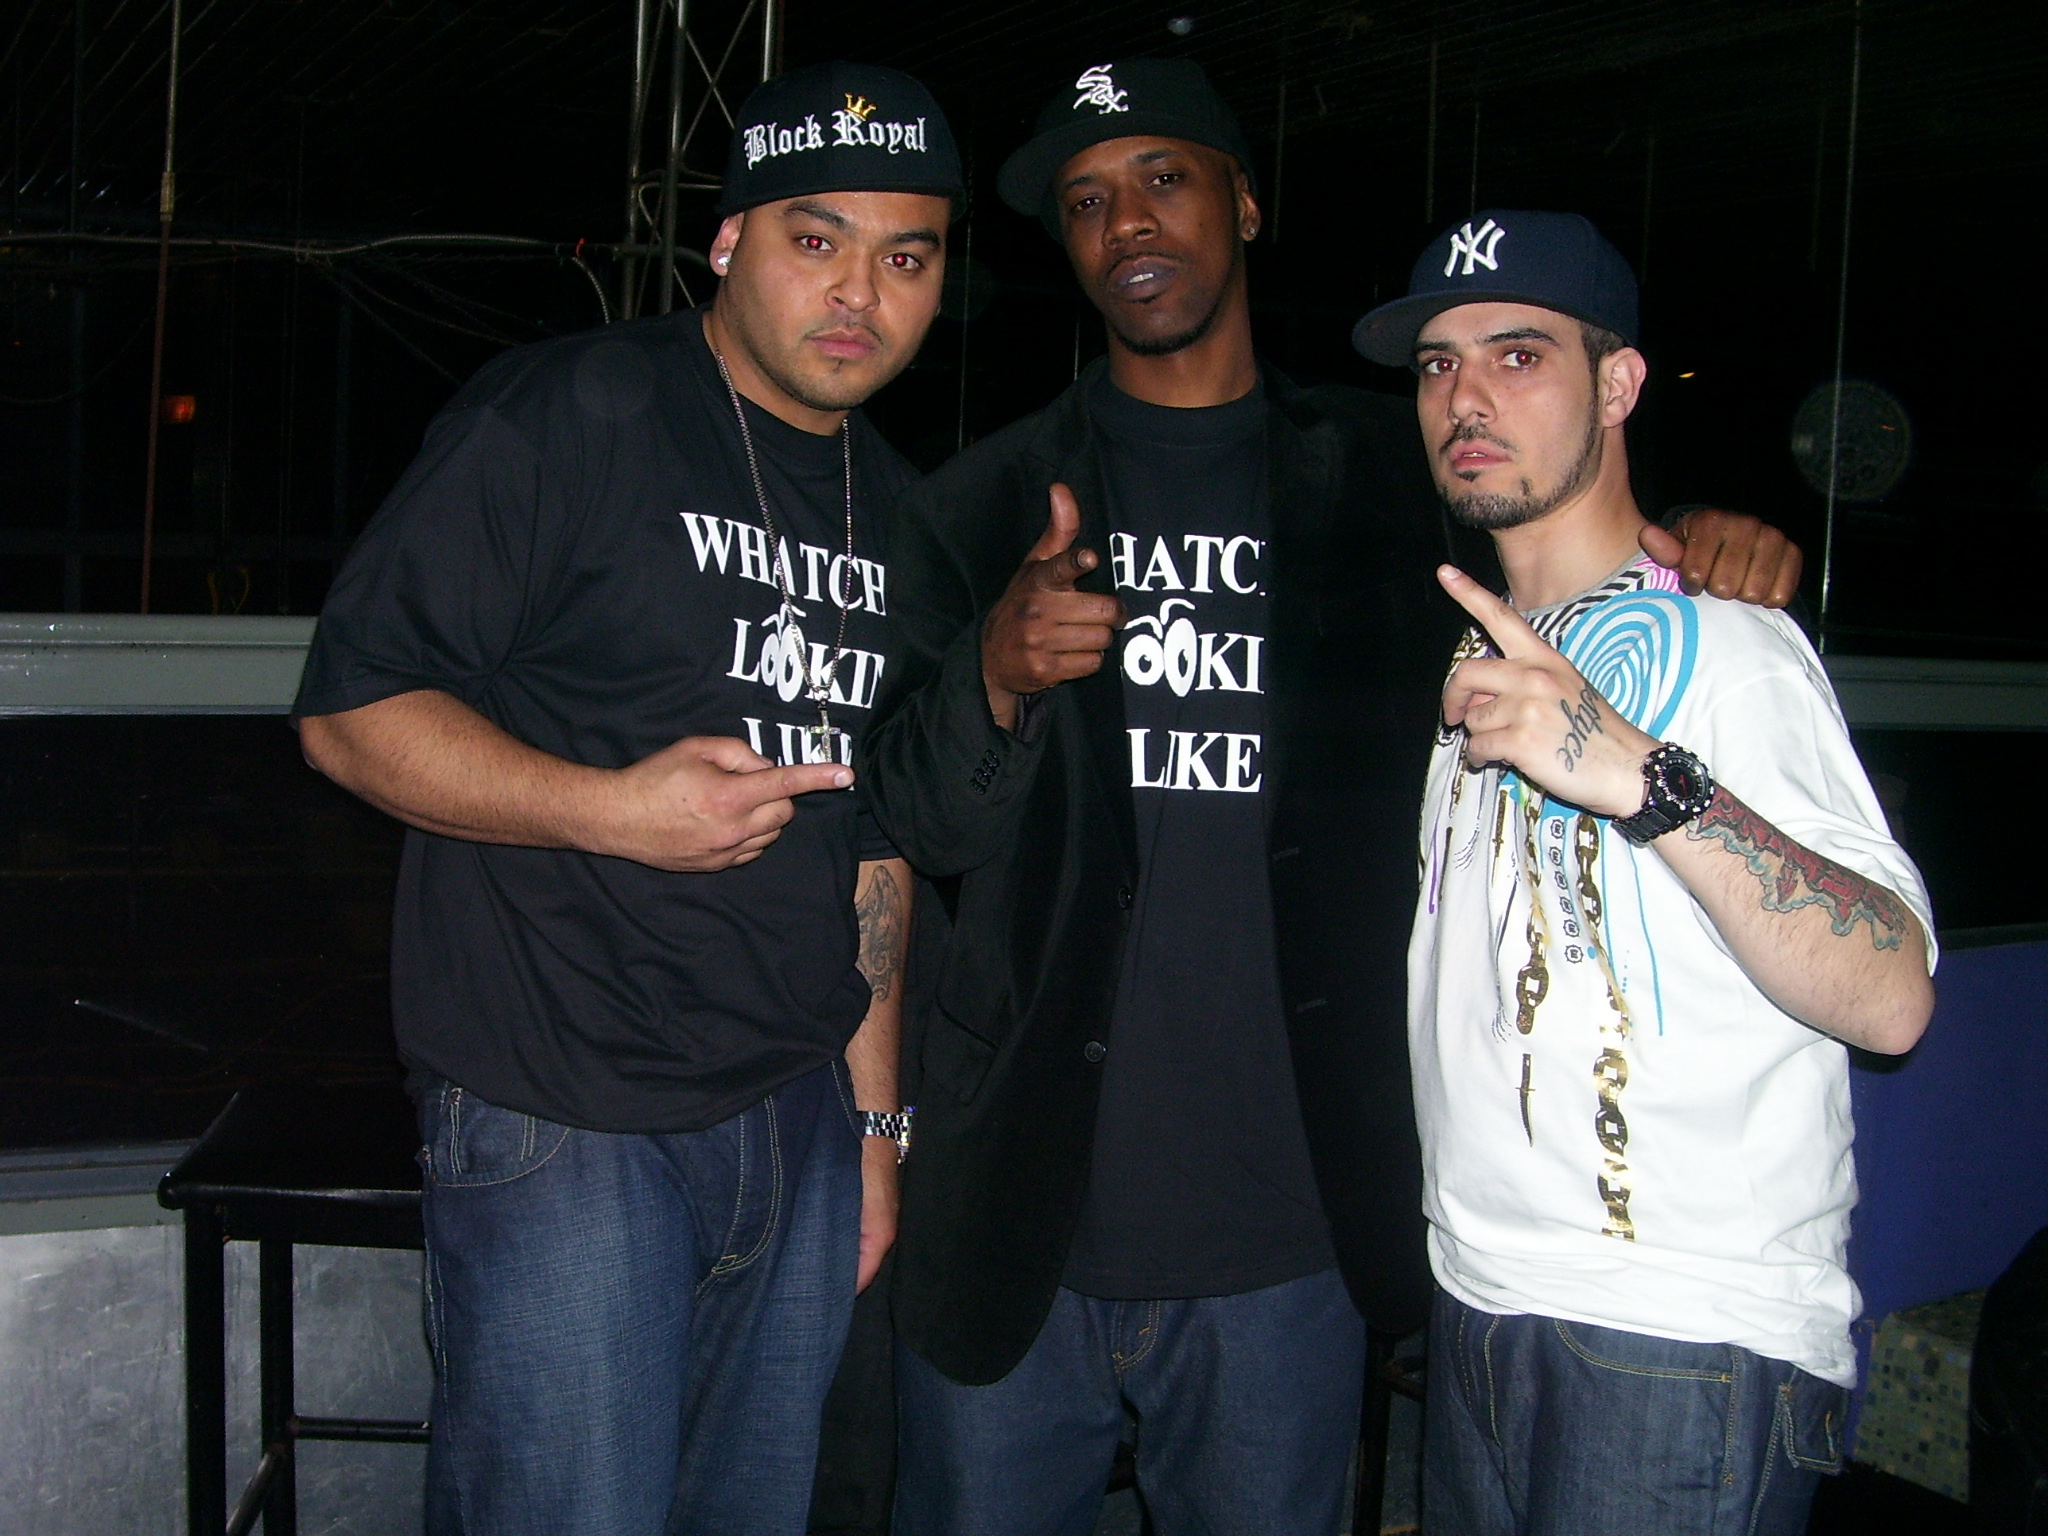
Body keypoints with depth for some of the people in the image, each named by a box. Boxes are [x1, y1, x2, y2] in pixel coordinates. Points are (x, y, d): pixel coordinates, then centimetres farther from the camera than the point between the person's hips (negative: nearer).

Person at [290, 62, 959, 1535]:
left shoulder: (899, 513, 13)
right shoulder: (567, 417, -8)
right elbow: (350, 709, -11)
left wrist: (876, 1111, 16)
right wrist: (609, 808, -23)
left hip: (800, 1115, 6)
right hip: (568, 1122, -6)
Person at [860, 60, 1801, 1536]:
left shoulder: (1389, 476, 6)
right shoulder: (979, 509, 5)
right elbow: (920, 821, 0)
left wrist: (1707, 542, -6)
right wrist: (996, 673, -21)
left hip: (1286, 1229, 0)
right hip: (1020, 1207, 0)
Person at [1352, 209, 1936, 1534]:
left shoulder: (1724, 648, -11)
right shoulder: (1478, 651, 14)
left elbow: (1892, 998, -24)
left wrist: (1645, 777, -33)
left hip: (1689, 1339, -7)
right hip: (1477, 1303, 7)